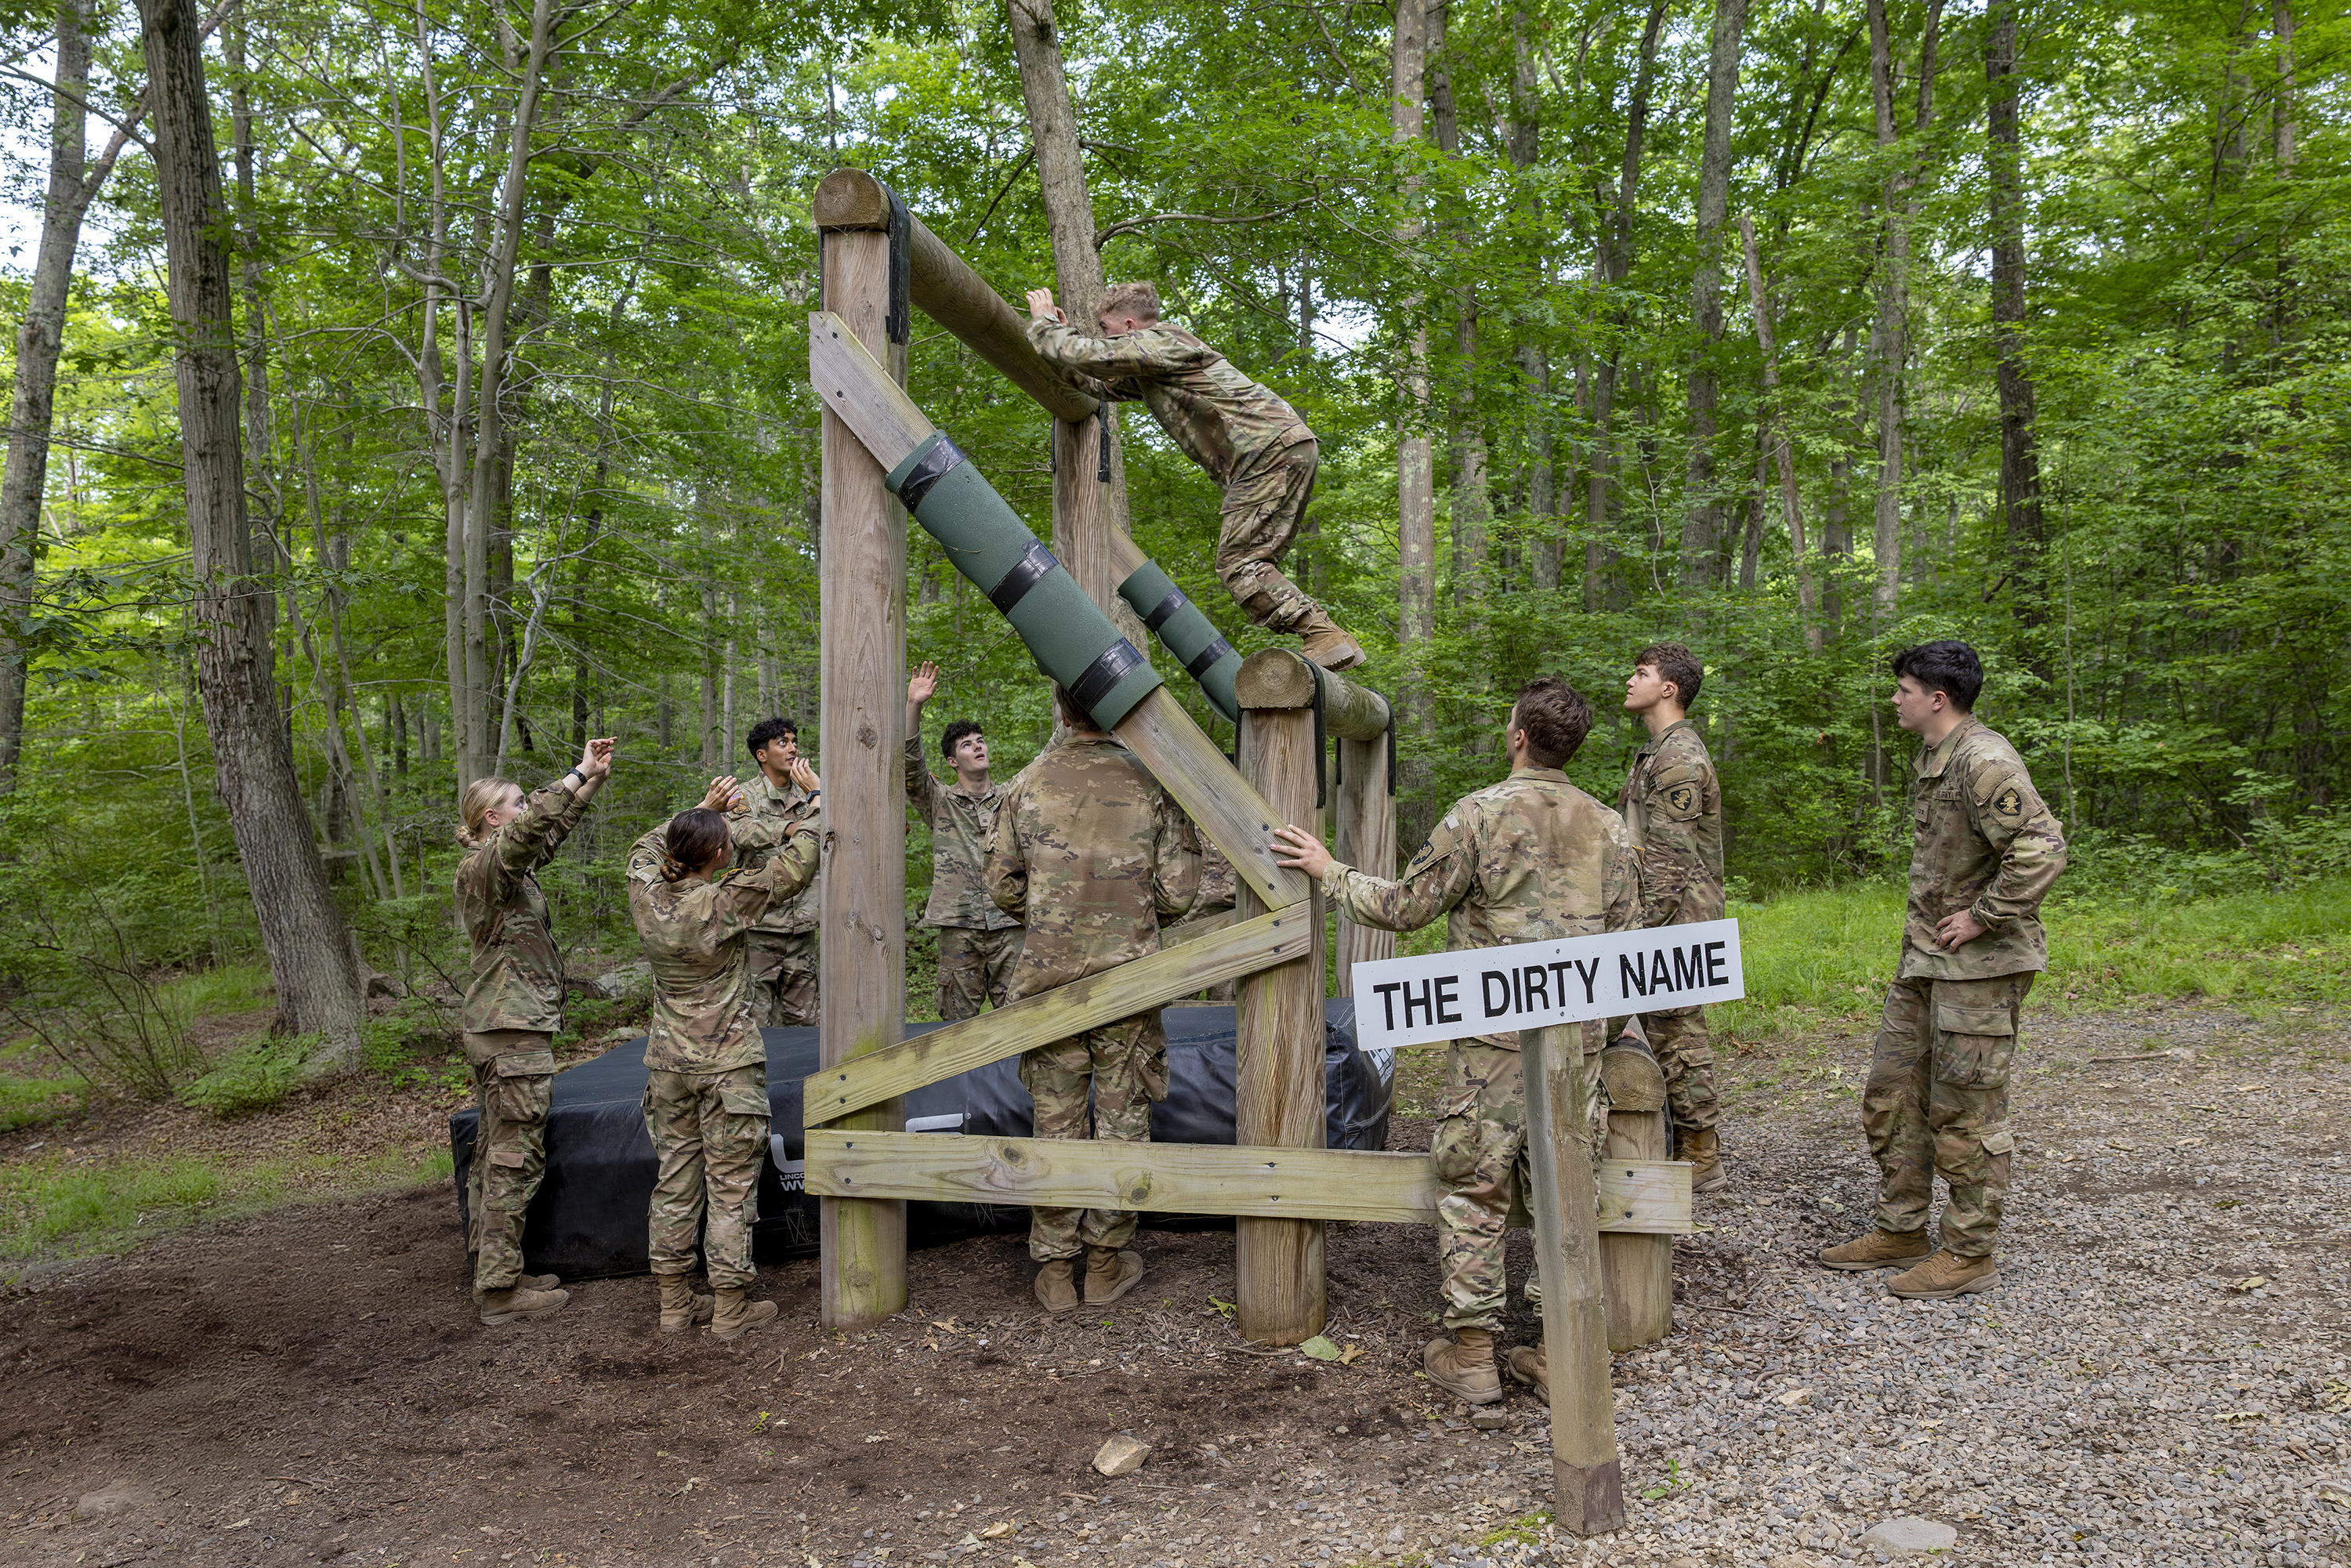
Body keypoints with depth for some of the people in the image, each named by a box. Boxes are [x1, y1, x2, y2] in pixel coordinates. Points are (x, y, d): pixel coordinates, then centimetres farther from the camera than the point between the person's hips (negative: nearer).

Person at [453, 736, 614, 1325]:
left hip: (496, 1027, 10)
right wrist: (580, 773, -24)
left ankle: (493, 1276, 20)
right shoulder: (485, 863, -13)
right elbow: (534, 826, -32)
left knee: (494, 1153, 13)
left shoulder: (505, 864, 14)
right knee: (516, 1156, -7)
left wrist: (594, 781, 21)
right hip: (514, 1031, -10)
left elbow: (552, 832, 27)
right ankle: (501, 1290, -4)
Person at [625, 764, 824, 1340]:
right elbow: (799, 862, -15)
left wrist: (703, 808, 18)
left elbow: (647, 847, 18)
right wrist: (815, 795, -3)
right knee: (731, 1184, 3)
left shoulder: (648, 896, -4)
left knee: (675, 1179, 13)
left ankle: (675, 1303, 21)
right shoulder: (727, 902, -19)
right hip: (728, 1065, -5)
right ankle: (731, 1308, 10)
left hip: (668, 1061, 6)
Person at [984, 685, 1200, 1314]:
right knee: (1122, 1118, 10)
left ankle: (1055, 1267, 15)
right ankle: (1108, 1262, 17)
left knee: (1055, 1121, 8)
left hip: (1049, 975, 1)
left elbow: (1002, 885, 4)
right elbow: (1178, 889, -4)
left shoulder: (1028, 785, -2)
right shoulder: (1150, 784, -5)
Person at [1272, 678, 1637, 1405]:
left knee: (1474, 1192, 4)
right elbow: (1625, 938, 10)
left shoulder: (1481, 813, -8)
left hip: (1493, 1036, -4)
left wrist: (1329, 871, 9)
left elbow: (1404, 907, -4)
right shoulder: (1608, 826, 6)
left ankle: (1470, 1356, 9)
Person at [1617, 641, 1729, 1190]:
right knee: (1661, 1034, 13)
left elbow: (1671, 858, -20)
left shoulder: (1680, 757, -15)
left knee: (1677, 1034, -5)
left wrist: (1644, 927, -20)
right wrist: (1637, 925, 22)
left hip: (1675, 919, -10)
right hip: (1666, 921, 10)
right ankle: (1681, 1147, 21)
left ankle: (1701, 1159, 3)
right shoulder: (1658, 752, 18)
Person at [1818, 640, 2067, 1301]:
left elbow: (2042, 850, -29)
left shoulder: (1985, 762, -19)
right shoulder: (1931, 759, 12)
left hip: (1980, 962, -10)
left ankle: (1970, 1254, 12)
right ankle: (1901, 1232, 26)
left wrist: (1982, 917, -21)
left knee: (1965, 1111, -1)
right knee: (1892, 1094, 14)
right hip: (1926, 957, 10)